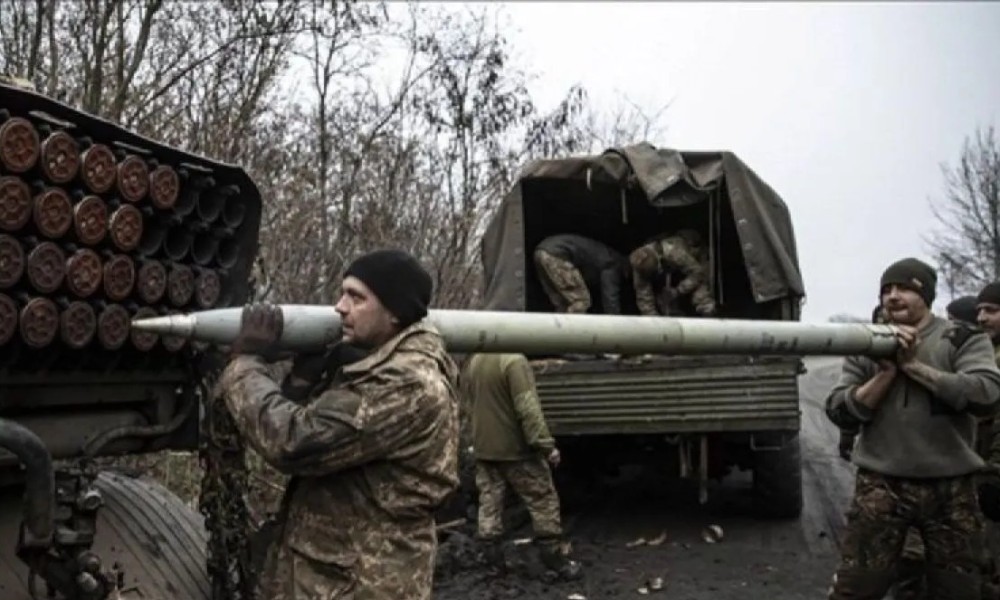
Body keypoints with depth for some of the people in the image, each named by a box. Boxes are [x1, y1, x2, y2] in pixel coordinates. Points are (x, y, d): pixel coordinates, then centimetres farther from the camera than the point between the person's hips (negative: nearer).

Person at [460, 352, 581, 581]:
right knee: (543, 501, 7)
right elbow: (528, 409, -22)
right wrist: (546, 445, -18)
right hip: (515, 448, -7)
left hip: (483, 448, 7)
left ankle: (492, 559, 14)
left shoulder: (470, 363, 6)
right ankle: (552, 554, 13)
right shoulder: (513, 360, -19)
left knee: (489, 504, 11)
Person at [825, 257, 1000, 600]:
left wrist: (914, 365, -15)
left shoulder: (964, 338, 2)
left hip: (951, 487, 0)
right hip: (881, 485, 0)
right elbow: (840, 413, -2)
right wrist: (887, 372, -13)